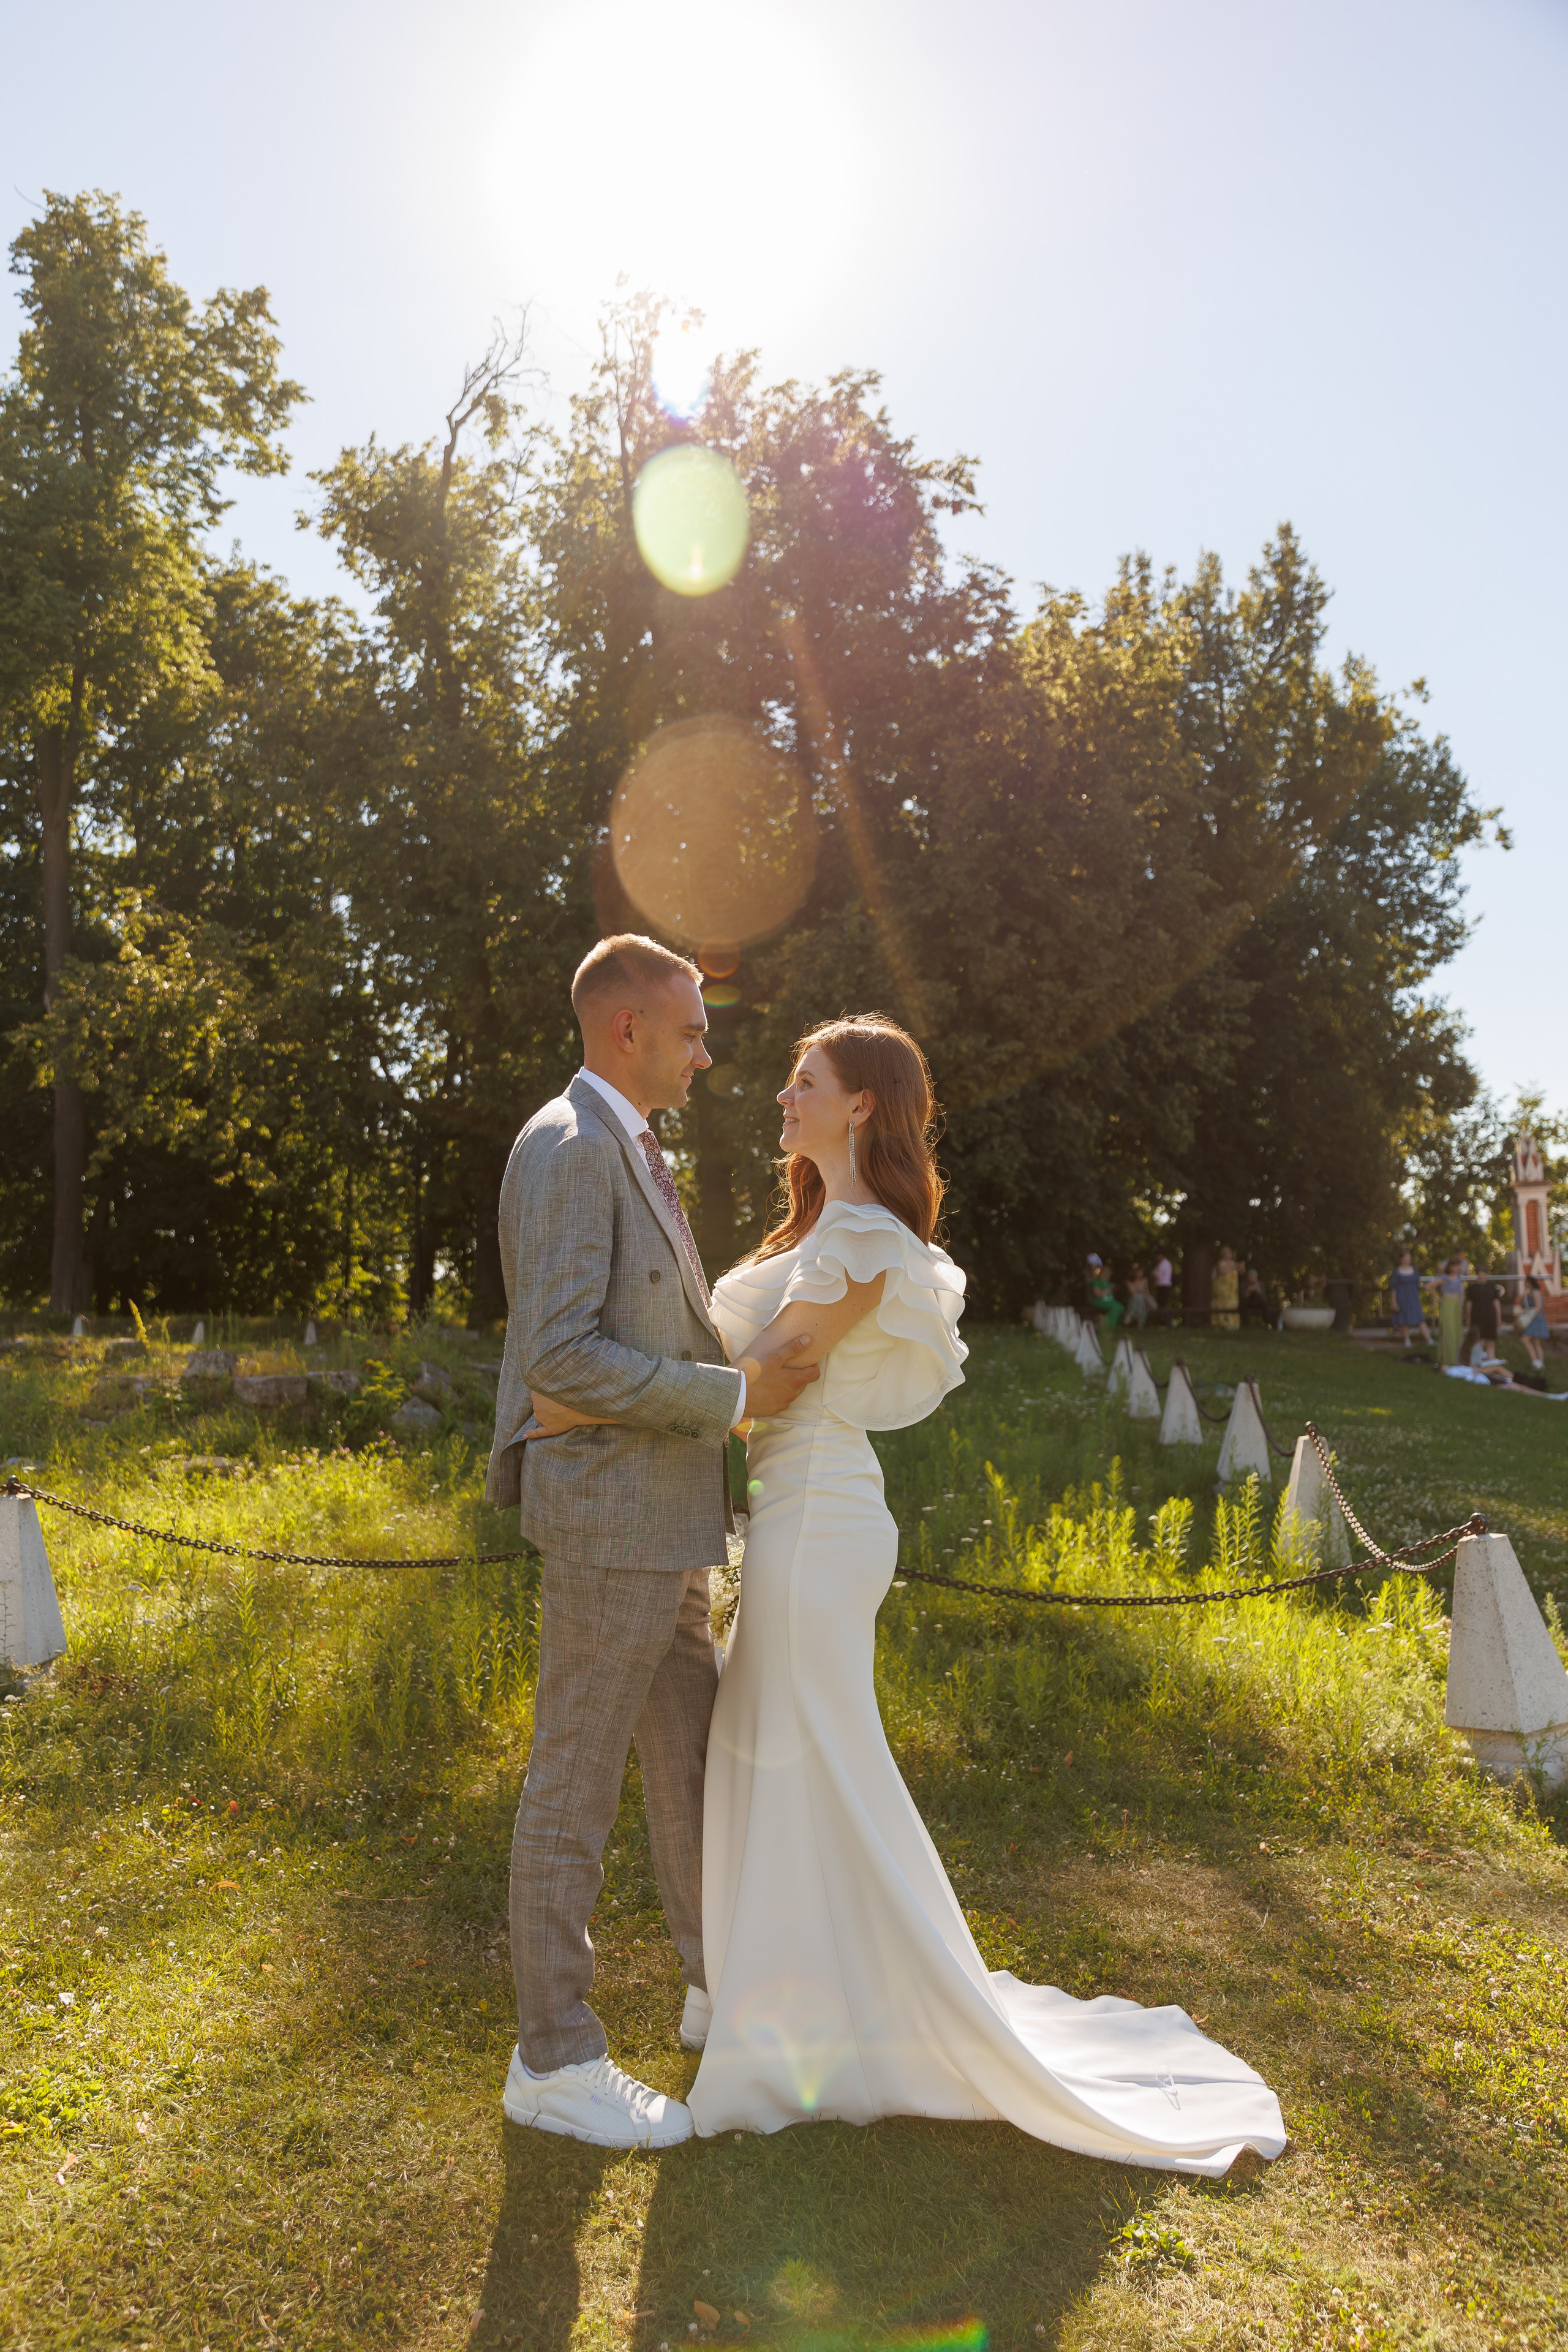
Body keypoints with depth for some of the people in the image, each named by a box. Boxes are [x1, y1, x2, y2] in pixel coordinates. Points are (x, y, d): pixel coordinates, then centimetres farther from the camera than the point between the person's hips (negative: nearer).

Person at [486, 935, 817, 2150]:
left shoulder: (631, 1150, 16)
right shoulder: (569, 1147, -16)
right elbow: (562, 1356, -24)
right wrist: (735, 1395, -19)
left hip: (660, 1520, 10)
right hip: (608, 1513, -10)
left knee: (692, 1754, 20)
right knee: (576, 1782, 2)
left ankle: (724, 1984, 37)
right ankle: (555, 2060, 17)